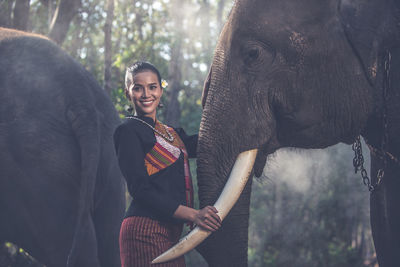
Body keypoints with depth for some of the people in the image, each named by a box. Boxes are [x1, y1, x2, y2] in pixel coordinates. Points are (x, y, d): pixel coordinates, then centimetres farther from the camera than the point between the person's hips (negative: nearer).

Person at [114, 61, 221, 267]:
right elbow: (140, 189, -13)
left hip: (172, 231, 8)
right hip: (145, 232, -7)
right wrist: (193, 214, -20)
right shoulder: (128, 131, -5)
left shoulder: (172, 133, 21)